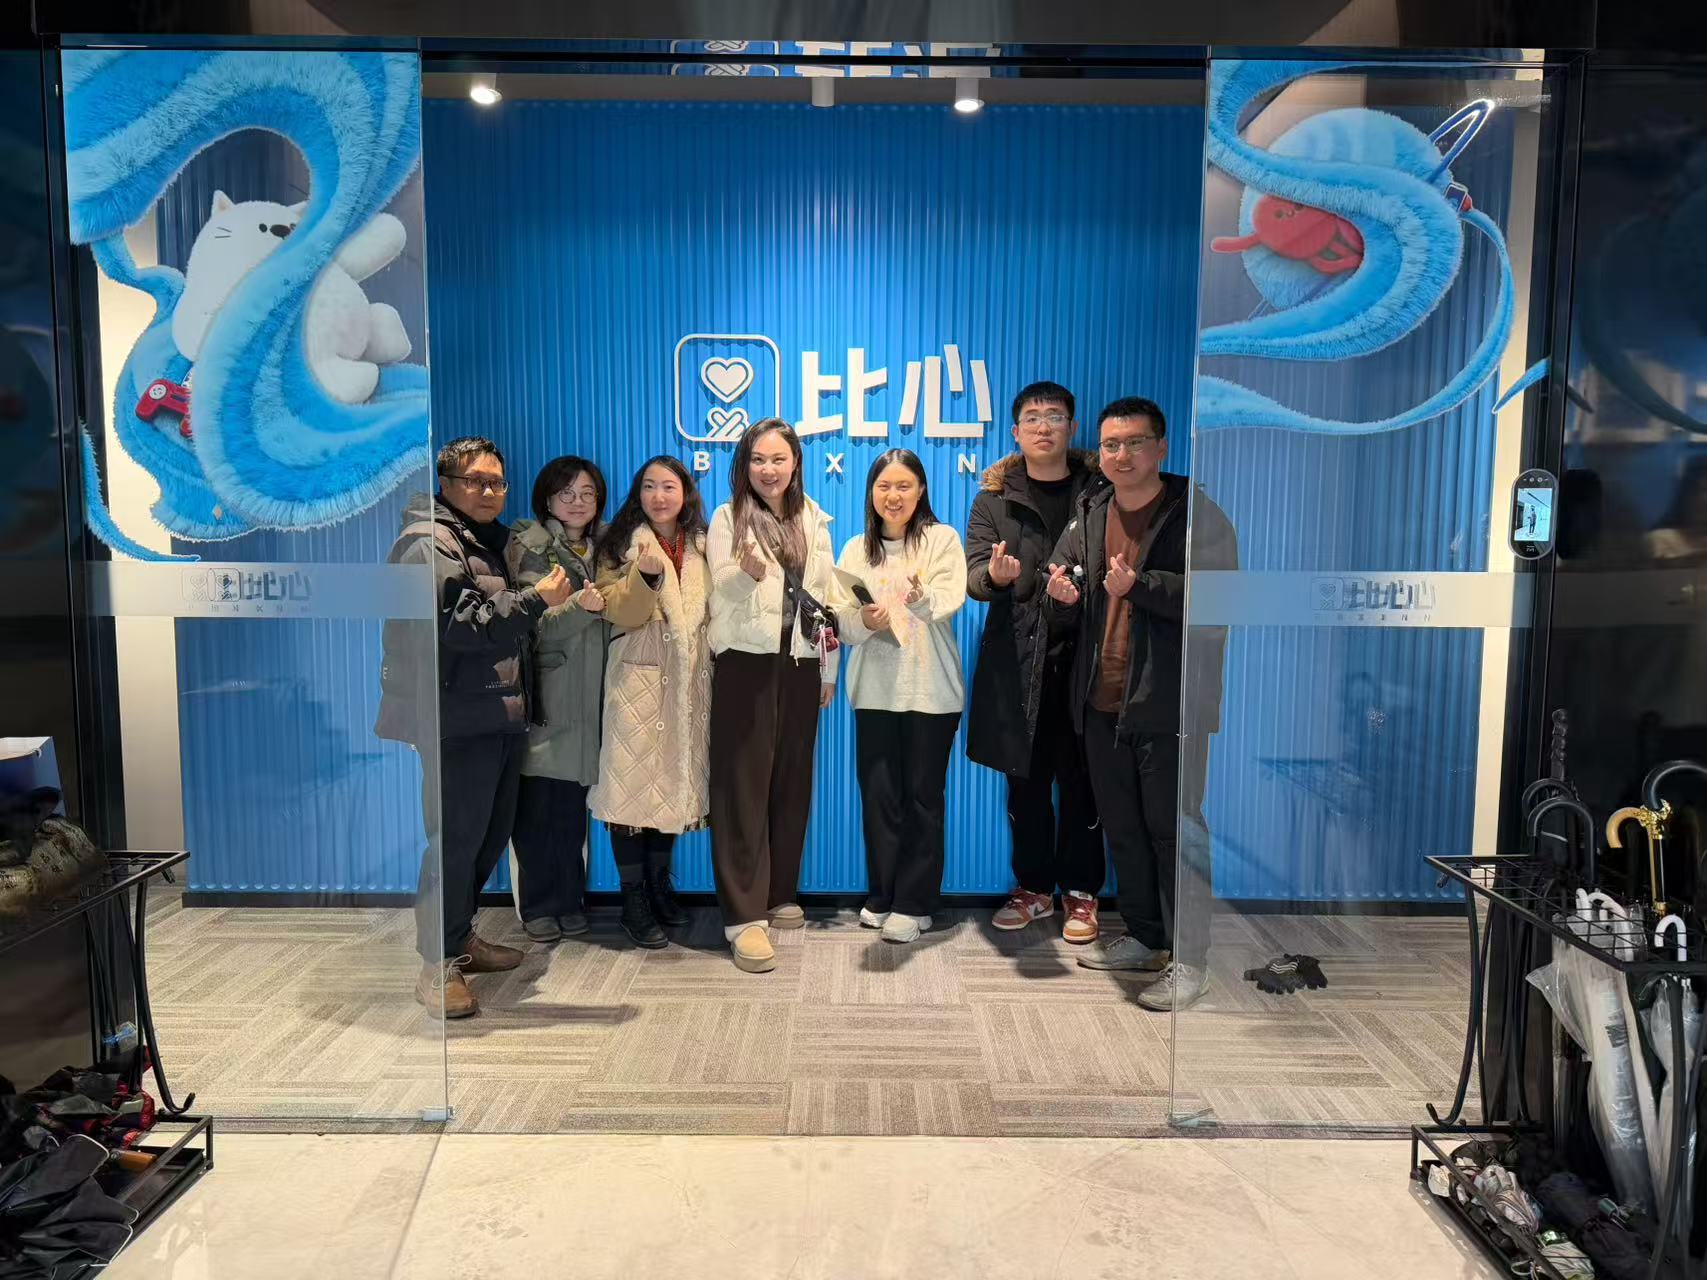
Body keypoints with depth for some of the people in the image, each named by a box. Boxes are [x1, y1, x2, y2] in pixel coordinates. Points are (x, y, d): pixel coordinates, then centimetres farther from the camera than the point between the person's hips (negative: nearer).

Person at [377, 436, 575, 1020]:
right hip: (458, 721, -9)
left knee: (491, 832, 14)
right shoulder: (429, 544, -9)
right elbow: (462, 626, -21)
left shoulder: (490, 542, 21)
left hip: (500, 717, 10)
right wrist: (536, 599, -17)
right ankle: (439, 965, 4)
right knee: (455, 837, -7)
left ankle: (461, 935, 29)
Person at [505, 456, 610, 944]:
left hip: (588, 690, 4)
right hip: (543, 688, -4)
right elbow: (530, 621, -12)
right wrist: (578, 605, -25)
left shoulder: (601, 548, 16)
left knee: (573, 802, 5)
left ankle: (570, 899, 17)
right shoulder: (530, 546, -1)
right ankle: (538, 905, 9)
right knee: (538, 800, -3)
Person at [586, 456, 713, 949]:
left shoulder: (701, 547, 12)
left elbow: (712, 609, 14)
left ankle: (660, 884, 24)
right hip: (638, 676, -4)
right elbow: (619, 613, -10)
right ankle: (633, 899, 5)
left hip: (689, 680, 4)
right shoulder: (622, 544, 1)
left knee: (675, 779, 9)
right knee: (634, 779, -5)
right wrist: (647, 576, -24)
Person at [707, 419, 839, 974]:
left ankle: (779, 894, 22)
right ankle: (744, 915, -6)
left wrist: (829, 670, 13)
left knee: (792, 781, 9)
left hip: (800, 665, 5)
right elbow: (722, 593, -8)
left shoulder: (814, 521, 12)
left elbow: (825, 596, 15)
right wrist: (747, 571, -30)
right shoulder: (729, 518, 0)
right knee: (744, 785, -7)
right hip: (746, 663, -4)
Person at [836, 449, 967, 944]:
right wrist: (865, 621, -18)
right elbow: (843, 624, 4)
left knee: (922, 795, 3)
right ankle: (881, 895, 20)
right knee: (878, 793, 6)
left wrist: (920, 596, -35)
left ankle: (914, 904, 12)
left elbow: (951, 600, -14)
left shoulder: (942, 539, 1)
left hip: (930, 687, -3)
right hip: (875, 687, 3)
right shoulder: (857, 550, 10)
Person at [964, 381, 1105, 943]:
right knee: (1026, 780, 9)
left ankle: (1080, 892, 18)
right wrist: (994, 574, -25)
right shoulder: (994, 498, 8)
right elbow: (973, 574, -1)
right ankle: (1033, 887, 24)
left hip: (1083, 656, -1)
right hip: (1017, 659, 1)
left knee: (1081, 781, 4)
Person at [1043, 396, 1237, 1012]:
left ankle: (1188, 959, 10)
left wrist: (1139, 585, -26)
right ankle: (1144, 937, 32)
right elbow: (1066, 610, 20)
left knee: (1175, 830, -1)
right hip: (1102, 702, 7)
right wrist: (1062, 595, -4)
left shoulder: (1197, 516, -8)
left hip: (1169, 704, -7)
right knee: (1122, 828, 16)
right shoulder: (1089, 514, 11)